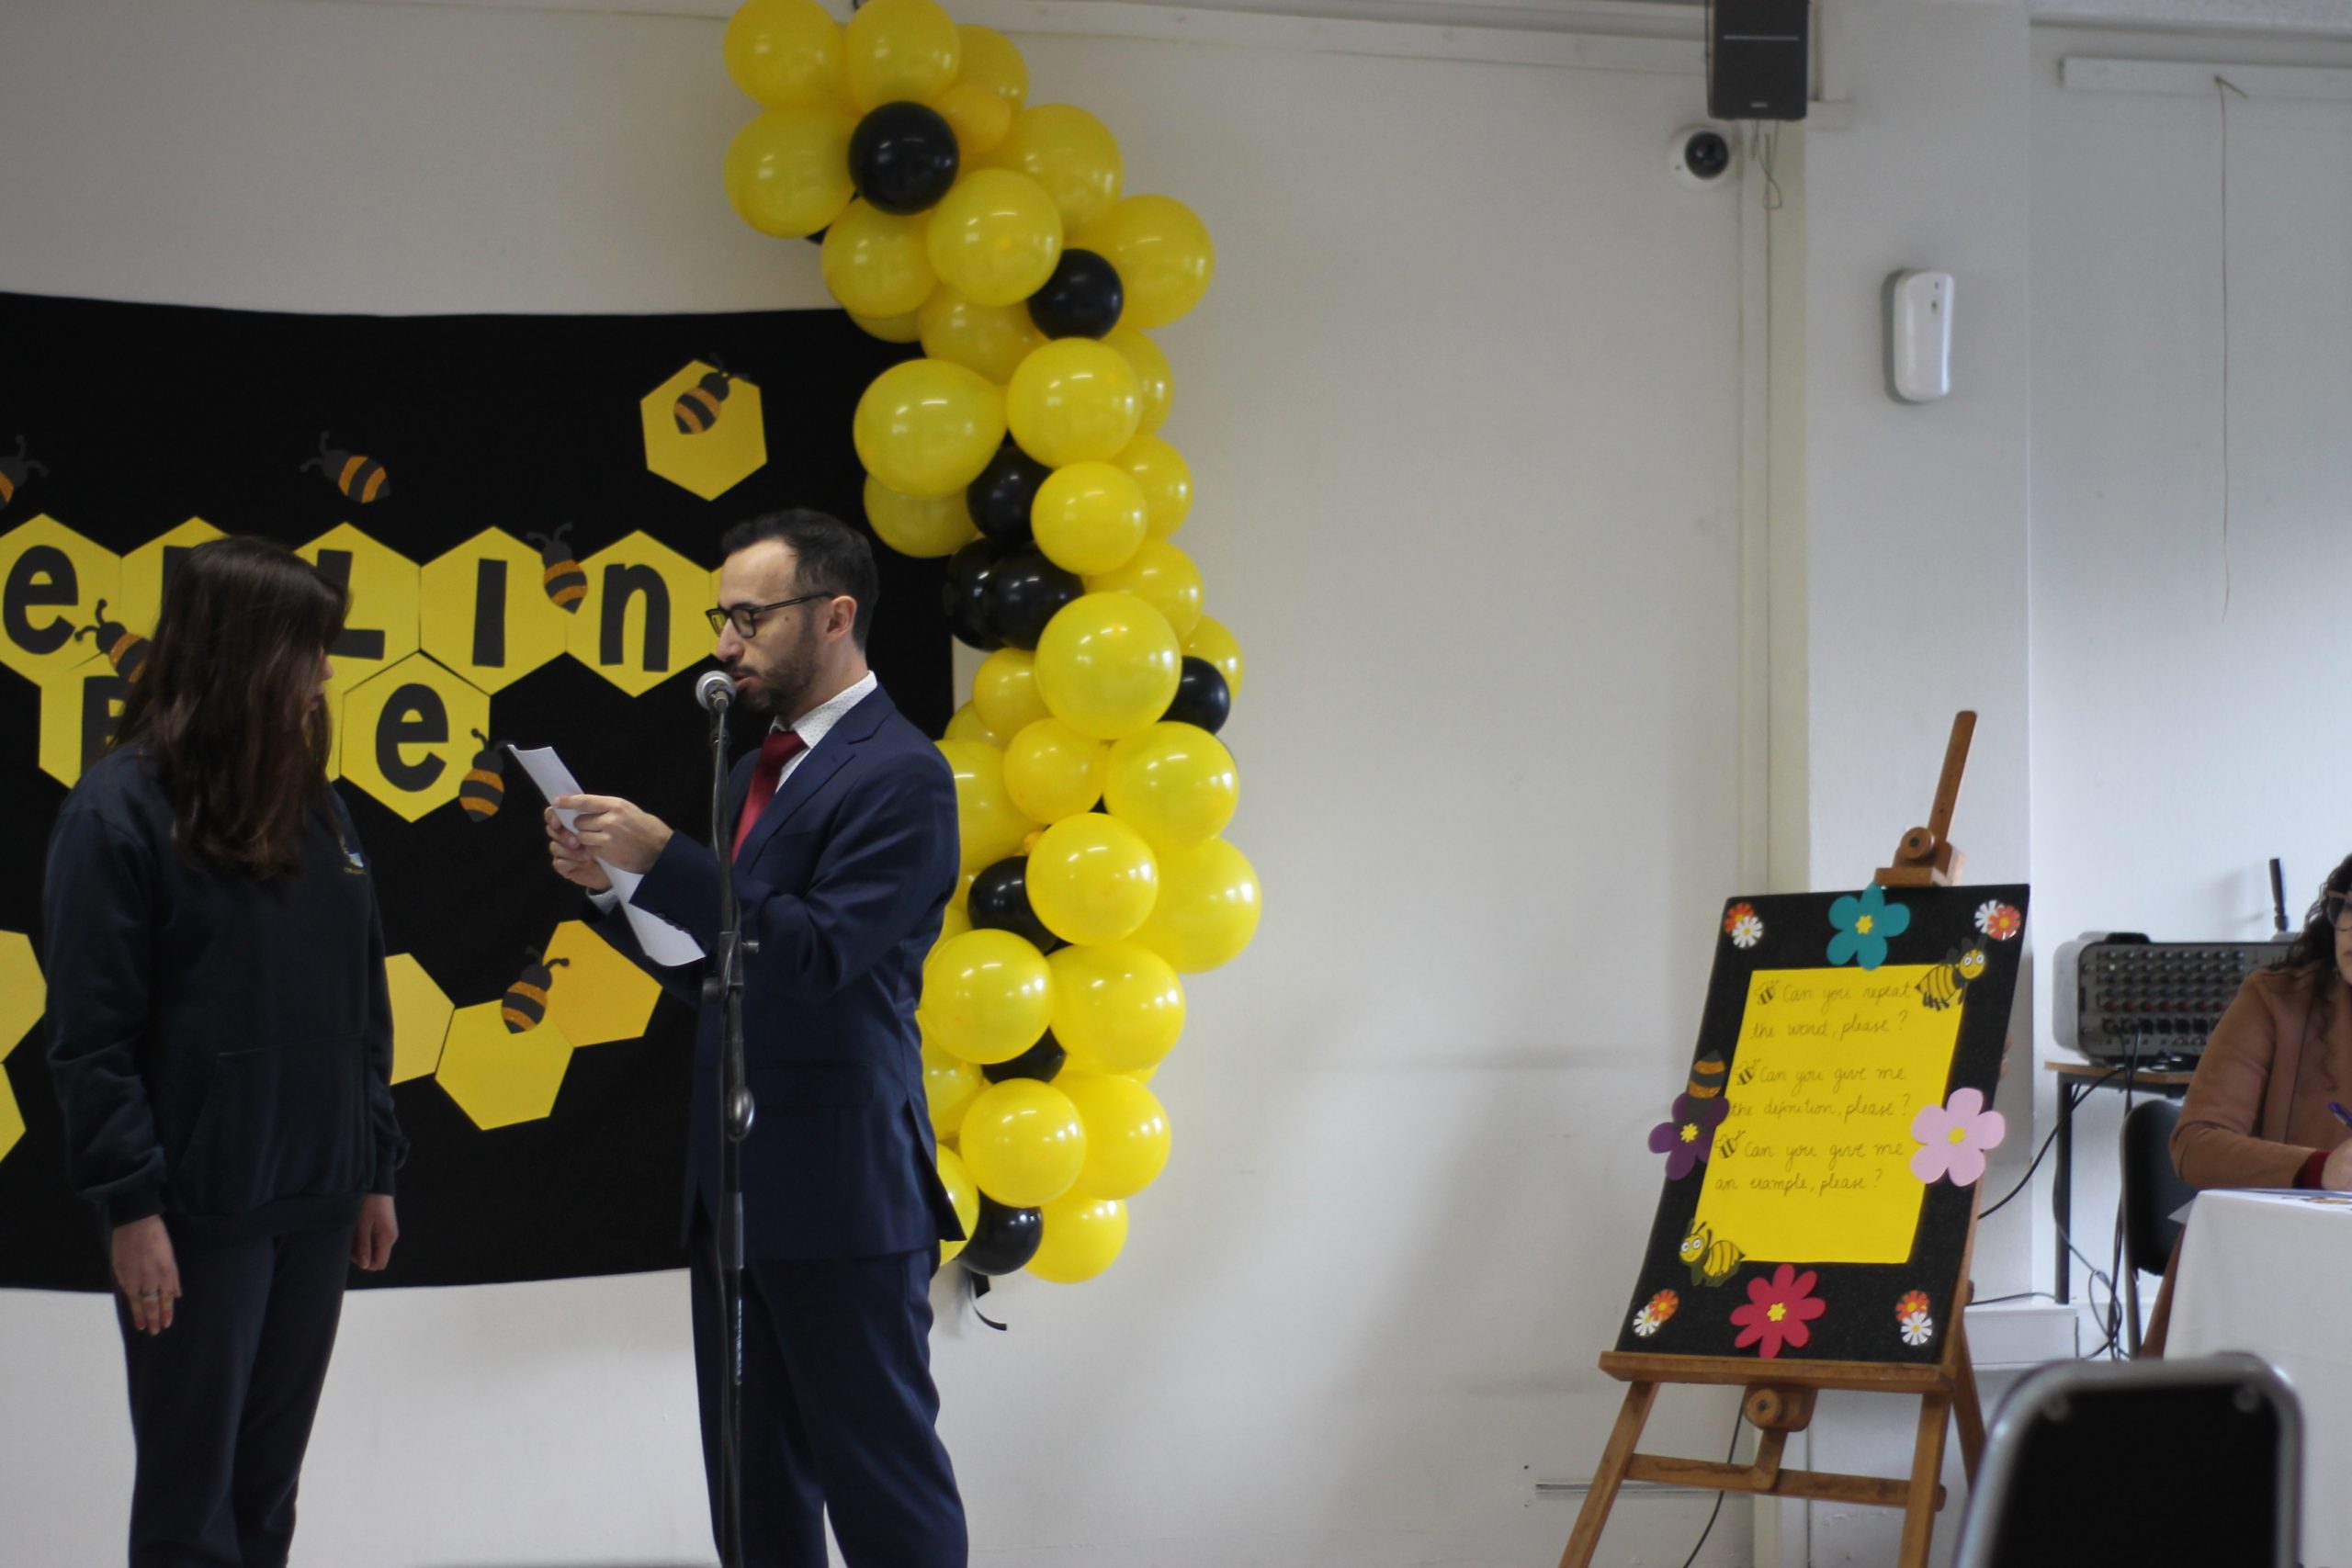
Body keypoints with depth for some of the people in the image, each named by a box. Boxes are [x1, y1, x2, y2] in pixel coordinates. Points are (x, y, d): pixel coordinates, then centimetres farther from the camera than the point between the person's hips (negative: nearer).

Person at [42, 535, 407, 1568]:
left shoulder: (311, 805, 10)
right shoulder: (122, 808, -10)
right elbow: (90, 1032, -12)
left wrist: (375, 1170, 12)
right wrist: (130, 1207, -16)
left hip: (315, 1202, 6)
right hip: (197, 1211, -6)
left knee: (268, 1484, 13)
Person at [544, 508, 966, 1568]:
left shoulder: (899, 775, -11)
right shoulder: (759, 770, 16)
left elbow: (820, 953, -21)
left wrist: (663, 858, -22)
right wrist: (610, 885, 2)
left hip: (840, 1187, -9)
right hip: (737, 1181, 9)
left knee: (881, 1480, -2)